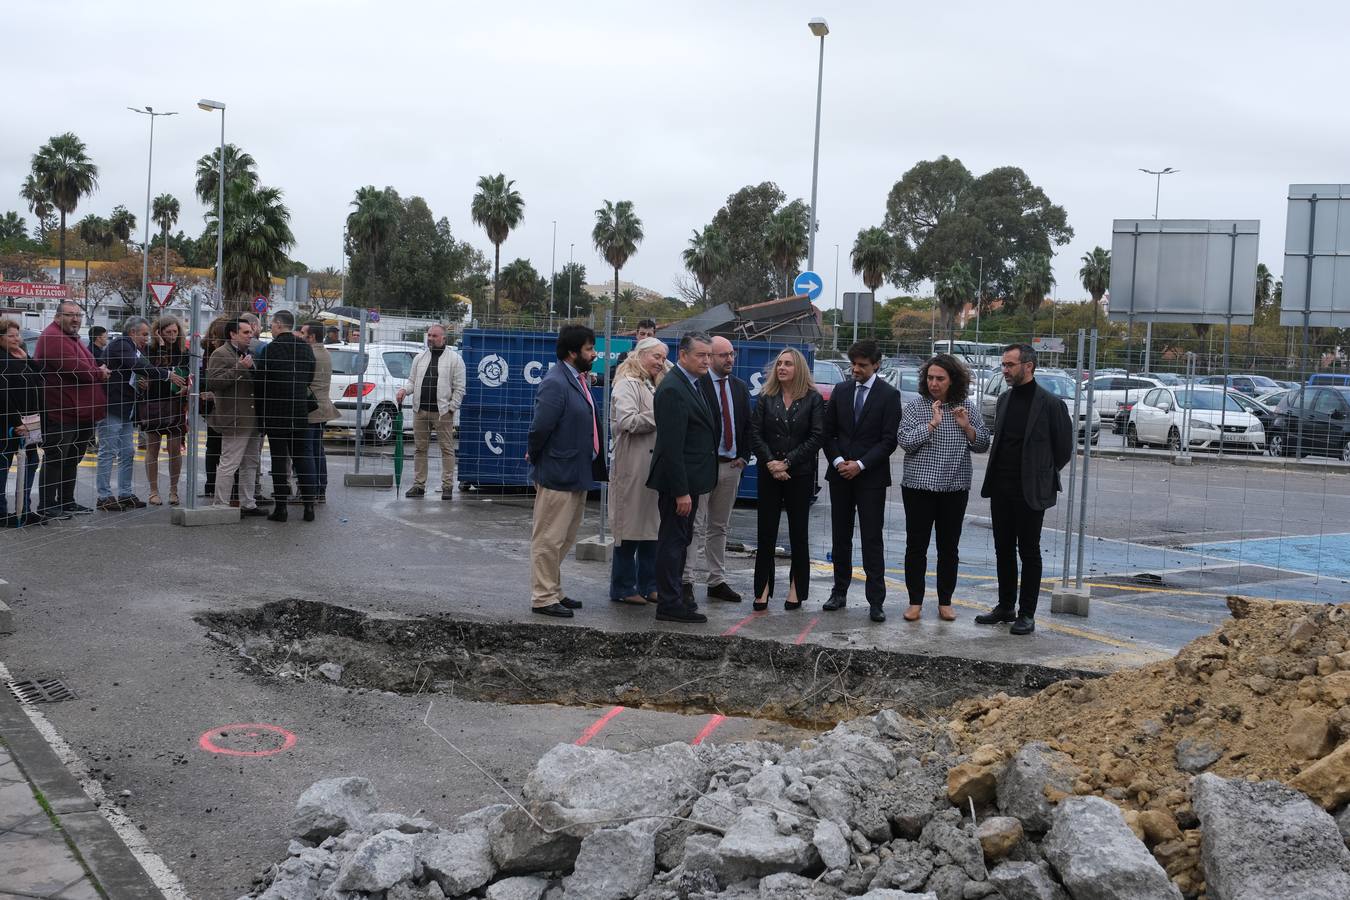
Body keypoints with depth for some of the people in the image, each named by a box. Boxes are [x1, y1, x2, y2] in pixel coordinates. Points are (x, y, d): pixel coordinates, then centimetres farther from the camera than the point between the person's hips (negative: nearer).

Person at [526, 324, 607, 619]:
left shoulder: (578, 381, 11)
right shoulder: (555, 384, -20)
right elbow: (540, 428, -22)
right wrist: (535, 457, -8)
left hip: (577, 474, 10)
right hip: (557, 475, -10)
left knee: (564, 539, 18)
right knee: (549, 539, 1)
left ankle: (553, 592, 29)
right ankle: (543, 598, 9)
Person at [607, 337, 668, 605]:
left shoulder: (654, 386, 20)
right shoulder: (627, 384, -8)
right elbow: (627, 421, -20)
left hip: (654, 467, 9)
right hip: (633, 467, -9)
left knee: (652, 527, 11)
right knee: (629, 528, -2)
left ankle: (649, 586, 18)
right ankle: (622, 588, 6)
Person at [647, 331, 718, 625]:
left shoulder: (691, 384, 12)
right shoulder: (672, 390, -20)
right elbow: (671, 446, -23)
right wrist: (681, 491, -25)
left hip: (689, 479, 10)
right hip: (678, 481, -10)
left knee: (679, 540, 19)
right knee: (673, 540, -2)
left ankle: (675, 595, 31)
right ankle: (669, 604, 4)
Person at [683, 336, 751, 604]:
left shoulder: (740, 387, 13)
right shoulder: (696, 384, -9)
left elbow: (747, 424, 16)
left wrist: (744, 457, 5)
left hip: (731, 464, 7)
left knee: (720, 527, 13)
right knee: (696, 525, -7)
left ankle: (717, 582, 19)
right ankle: (687, 580, -6)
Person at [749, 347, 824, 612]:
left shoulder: (813, 399, -2)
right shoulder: (766, 397, 5)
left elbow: (817, 437, -8)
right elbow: (755, 433, 0)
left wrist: (787, 462, -12)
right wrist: (771, 463, -13)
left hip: (800, 474, -2)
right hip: (769, 473, 2)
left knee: (798, 532, 6)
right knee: (766, 531, 1)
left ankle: (796, 588, 14)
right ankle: (763, 588, 7)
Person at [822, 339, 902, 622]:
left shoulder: (889, 395, -3)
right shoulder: (840, 391, 9)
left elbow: (889, 439, -7)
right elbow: (828, 432, 9)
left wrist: (860, 464, -14)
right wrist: (837, 461, -7)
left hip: (871, 477, -4)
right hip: (840, 475, 4)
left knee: (872, 540, -5)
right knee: (840, 537, 10)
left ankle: (876, 601, -3)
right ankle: (840, 592, 20)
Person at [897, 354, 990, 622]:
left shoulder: (968, 407, 5)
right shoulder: (915, 406, -2)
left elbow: (983, 445, 6)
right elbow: (905, 441, -11)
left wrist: (967, 427, -11)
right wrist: (932, 424, -20)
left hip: (955, 488, 2)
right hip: (919, 486, -2)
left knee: (949, 547, 8)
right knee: (916, 546, 2)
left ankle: (945, 602, 18)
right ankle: (915, 602, 12)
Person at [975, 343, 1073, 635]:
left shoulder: (1050, 404, -10)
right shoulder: (1004, 399, 9)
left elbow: (1063, 449, -3)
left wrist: (1042, 476, 4)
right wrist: (997, 474, 12)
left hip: (1030, 490, -6)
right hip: (1001, 488, 6)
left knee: (1029, 552, 2)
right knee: (1003, 550, 12)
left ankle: (1027, 614, 8)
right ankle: (1005, 606, 22)